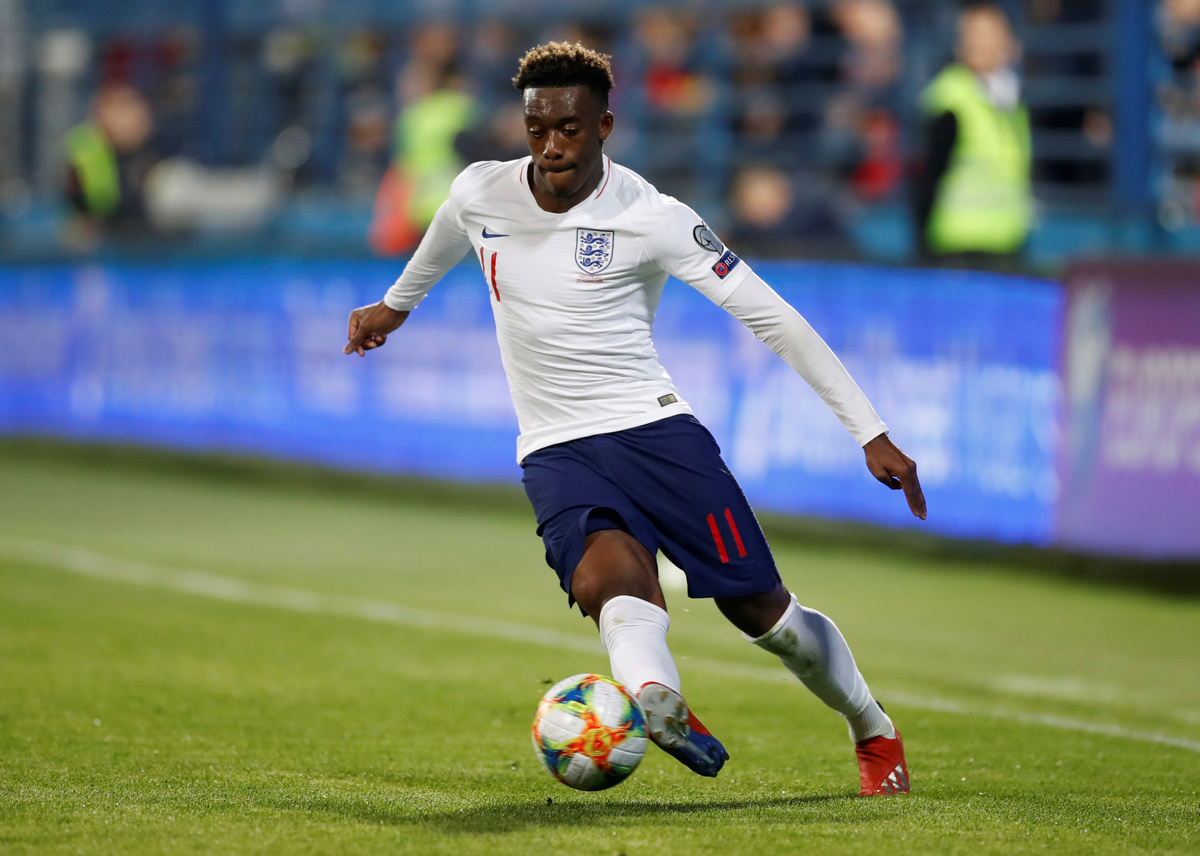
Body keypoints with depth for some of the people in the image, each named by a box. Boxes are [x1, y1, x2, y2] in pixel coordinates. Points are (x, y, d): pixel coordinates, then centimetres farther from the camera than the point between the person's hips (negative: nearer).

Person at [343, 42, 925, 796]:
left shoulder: (652, 218, -12)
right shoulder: (478, 195, -1)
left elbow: (772, 318, -11)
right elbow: (441, 247, 26)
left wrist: (871, 433, -13)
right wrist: (395, 305, 46)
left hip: (653, 427, -2)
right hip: (554, 449, 2)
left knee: (762, 611, -1)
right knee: (608, 578, -31)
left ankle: (875, 733, 25)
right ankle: (660, 704, -59)